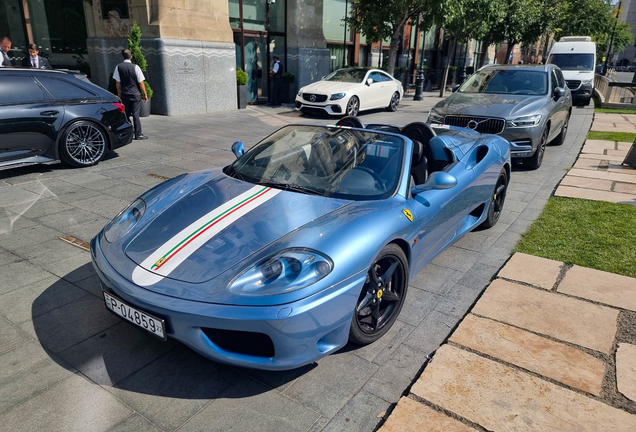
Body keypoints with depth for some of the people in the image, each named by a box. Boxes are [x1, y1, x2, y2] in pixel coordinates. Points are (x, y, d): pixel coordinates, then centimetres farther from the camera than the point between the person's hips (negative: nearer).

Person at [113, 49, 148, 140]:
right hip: (135, 94, -3)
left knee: (126, 114, 14)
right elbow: (141, 82, -9)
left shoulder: (118, 67, 0)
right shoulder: (135, 67, -10)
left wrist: (119, 94, 16)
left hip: (124, 94, 3)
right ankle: (138, 134, 0)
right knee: (136, 114, -2)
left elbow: (117, 82, 5)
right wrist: (145, 94, 0)